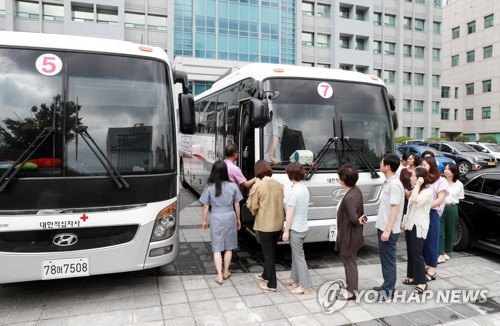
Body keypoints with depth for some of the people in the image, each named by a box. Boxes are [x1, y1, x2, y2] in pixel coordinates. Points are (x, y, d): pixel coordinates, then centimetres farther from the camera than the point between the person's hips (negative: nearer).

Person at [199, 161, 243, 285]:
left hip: (216, 219, -1)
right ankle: (226, 272, 28)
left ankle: (219, 275, 4)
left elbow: (205, 206, -3)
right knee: (228, 247, 16)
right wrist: (238, 219, 15)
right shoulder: (233, 186, -4)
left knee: (217, 248, 7)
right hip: (230, 217, 2)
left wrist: (204, 220, 10)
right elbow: (237, 205, 2)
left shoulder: (209, 187, -8)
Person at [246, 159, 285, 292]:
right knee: (271, 252, 21)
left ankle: (272, 284, 14)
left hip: (264, 225, -6)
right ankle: (266, 275, 40)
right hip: (278, 224, 6)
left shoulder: (257, 186, -15)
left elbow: (253, 207, -10)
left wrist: (249, 200, 8)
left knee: (268, 254, 5)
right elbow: (282, 203, 9)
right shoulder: (279, 185, 2)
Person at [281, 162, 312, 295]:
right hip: (302, 226, 9)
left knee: (299, 256, 0)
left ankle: (305, 286, 9)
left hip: (296, 229, -9)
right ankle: (294, 279, 32)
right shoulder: (304, 188, 6)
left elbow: (290, 213, -20)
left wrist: (286, 231, -14)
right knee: (296, 254, 19)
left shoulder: (294, 191, -22)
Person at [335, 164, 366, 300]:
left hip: (349, 235, -9)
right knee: (346, 258, 24)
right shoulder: (356, 190, 0)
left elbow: (353, 218, -31)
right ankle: (350, 283, 41)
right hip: (350, 234, 9)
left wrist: (359, 221, -14)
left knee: (349, 261, 5)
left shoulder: (349, 197, -29)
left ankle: (352, 292, 20)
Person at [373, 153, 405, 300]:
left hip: (389, 230, -10)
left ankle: (388, 292, 10)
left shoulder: (394, 184, -19)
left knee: (388, 259, 0)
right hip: (383, 227, 10)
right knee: (385, 258, 18)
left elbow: (395, 208, -23)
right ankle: (387, 286, 30)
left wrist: (388, 230, -24)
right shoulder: (388, 182, 11)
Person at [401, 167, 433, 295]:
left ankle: (422, 282, 5)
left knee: (417, 253, -4)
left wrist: (418, 185, -23)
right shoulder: (416, 190, 15)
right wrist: (404, 221, 18)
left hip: (419, 226, -9)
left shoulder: (428, 191, -14)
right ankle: (412, 276, 24)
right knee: (410, 252, 13)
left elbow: (415, 201, -32)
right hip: (410, 225, 9)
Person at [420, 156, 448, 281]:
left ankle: (432, 270, 8)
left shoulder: (441, 181, 0)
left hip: (432, 213, -4)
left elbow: (440, 199, -7)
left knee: (431, 241, 1)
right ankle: (423, 265, 20)